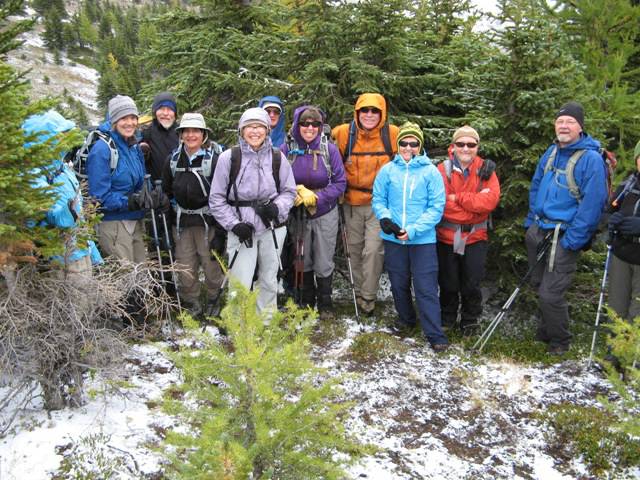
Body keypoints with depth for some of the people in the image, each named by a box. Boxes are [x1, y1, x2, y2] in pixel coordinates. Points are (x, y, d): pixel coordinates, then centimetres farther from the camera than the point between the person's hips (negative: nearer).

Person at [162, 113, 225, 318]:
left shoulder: (213, 159, -8)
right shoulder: (173, 160, 6)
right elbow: (166, 191, 15)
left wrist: (220, 231, -14)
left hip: (208, 222, -4)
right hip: (182, 222, 4)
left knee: (212, 266, 2)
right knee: (185, 269, 8)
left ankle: (215, 300, 24)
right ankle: (191, 304, 27)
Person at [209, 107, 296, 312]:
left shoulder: (277, 157, 1)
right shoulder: (229, 157, -5)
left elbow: (289, 191, 9)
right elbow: (217, 199, -1)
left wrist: (277, 207, -11)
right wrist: (234, 224, -11)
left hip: (272, 228, 3)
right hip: (242, 230, -2)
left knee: (269, 280, 15)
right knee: (240, 284, -7)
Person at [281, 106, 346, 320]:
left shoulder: (329, 149, -9)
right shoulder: (286, 149, -8)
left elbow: (340, 183, -6)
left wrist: (316, 197, -17)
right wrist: (298, 192, -17)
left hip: (325, 214, -1)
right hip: (297, 214, 1)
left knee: (324, 263, 6)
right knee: (302, 261, 14)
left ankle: (325, 304, 26)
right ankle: (306, 302, 33)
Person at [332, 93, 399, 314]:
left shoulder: (393, 134, -8)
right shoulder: (343, 133, -7)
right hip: (352, 202, 2)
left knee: (373, 250, -9)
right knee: (355, 249, 12)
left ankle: (368, 297, 4)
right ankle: (359, 291, 28)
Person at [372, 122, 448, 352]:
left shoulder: (430, 171, -5)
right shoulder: (387, 170, 2)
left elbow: (436, 207, -8)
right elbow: (378, 200, 6)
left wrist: (413, 230, -18)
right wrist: (385, 218, -15)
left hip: (423, 240, -3)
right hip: (393, 239, 3)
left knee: (426, 288, -4)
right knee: (399, 284, 17)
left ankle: (435, 335, 5)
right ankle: (406, 318, 40)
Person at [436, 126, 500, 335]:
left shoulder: (485, 170, -1)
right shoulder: (443, 169, -6)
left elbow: (491, 200, -16)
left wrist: (458, 197, -18)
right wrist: (475, 201, -17)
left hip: (475, 237, 1)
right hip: (447, 237, -1)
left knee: (472, 284, 9)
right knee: (448, 283, 12)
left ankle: (470, 321, 29)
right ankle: (447, 319, 32)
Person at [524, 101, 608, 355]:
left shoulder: (591, 159, -14)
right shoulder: (551, 153, 9)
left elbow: (592, 202, -18)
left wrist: (572, 240, -19)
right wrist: (531, 221, 14)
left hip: (564, 237, -7)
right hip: (539, 231, 7)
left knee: (550, 293, -4)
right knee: (539, 285, 19)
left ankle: (560, 341, 20)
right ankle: (546, 331, 41)